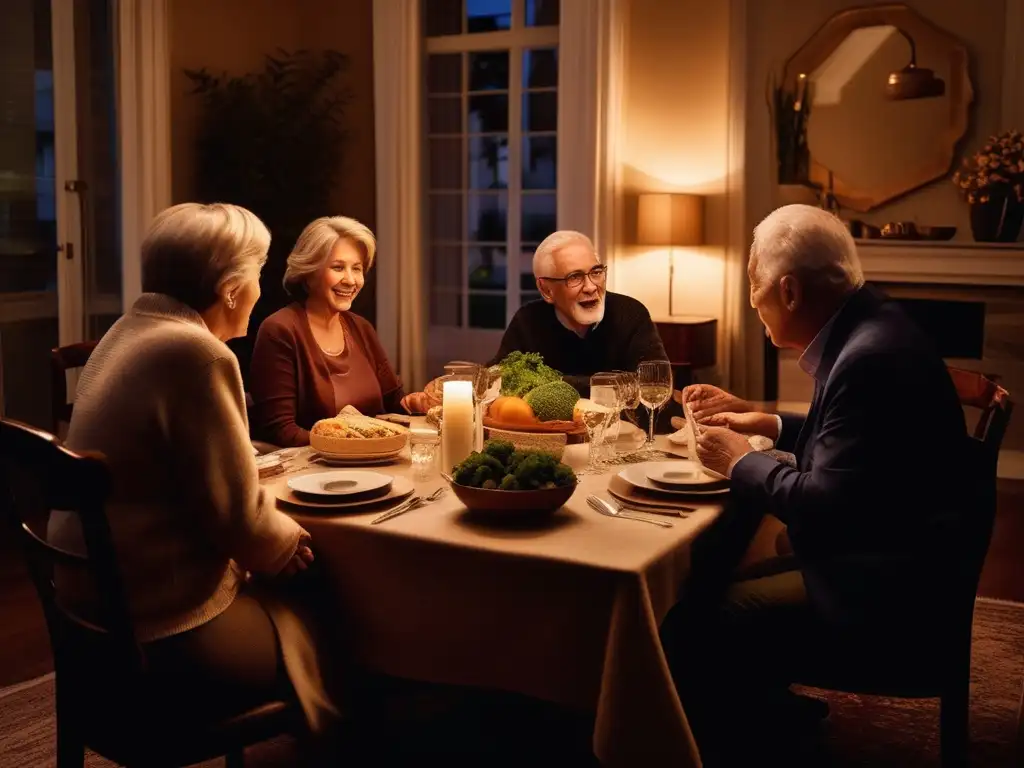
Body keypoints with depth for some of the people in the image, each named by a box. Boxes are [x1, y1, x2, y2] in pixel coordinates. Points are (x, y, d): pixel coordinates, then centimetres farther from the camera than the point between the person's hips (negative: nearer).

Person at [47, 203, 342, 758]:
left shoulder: (129, 333, 8)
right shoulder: (194, 354, -22)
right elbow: (238, 516, -20)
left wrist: (274, 532, 5)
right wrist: (288, 540, -1)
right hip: (160, 636, -9)